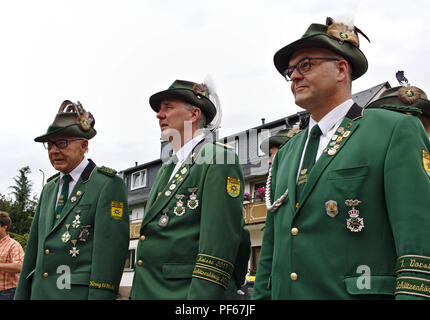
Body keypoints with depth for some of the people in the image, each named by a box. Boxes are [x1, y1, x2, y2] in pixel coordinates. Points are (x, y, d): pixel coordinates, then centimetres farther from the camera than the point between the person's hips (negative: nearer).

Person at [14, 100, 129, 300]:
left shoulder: (108, 185, -7)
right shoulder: (49, 189, 17)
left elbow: (110, 252, -14)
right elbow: (34, 247, 16)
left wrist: (100, 295, -20)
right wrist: (22, 295, 12)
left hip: (80, 293, -6)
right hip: (40, 292, 6)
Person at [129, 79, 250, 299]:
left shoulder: (219, 161, -8)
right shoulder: (166, 169, 18)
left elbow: (220, 245, -17)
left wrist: (203, 294, -23)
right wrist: (135, 293, 16)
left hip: (187, 292, -7)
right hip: (145, 291, 8)